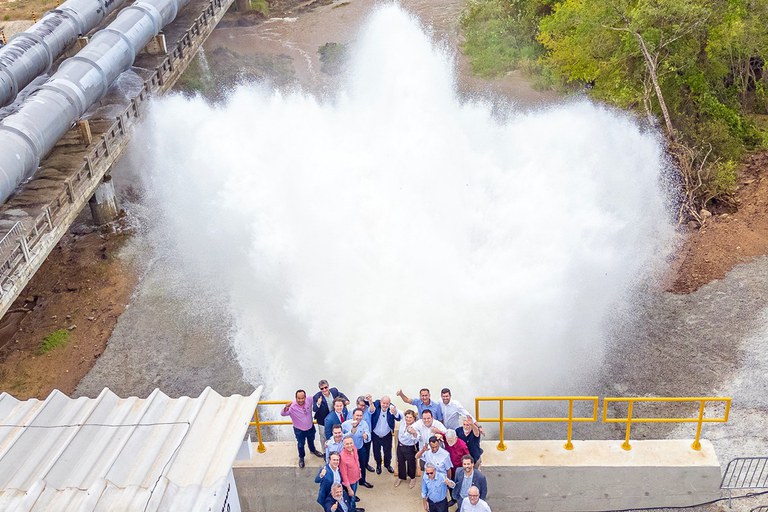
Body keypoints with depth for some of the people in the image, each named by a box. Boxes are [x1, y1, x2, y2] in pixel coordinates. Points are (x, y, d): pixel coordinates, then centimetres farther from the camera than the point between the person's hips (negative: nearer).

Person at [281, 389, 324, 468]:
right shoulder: (292, 406, -34)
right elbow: (282, 414, -45)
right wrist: (286, 407, -62)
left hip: (310, 427, 3)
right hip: (299, 430, -3)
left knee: (311, 441, 31)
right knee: (300, 444, 20)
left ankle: (313, 450, 63)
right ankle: (301, 458, 49)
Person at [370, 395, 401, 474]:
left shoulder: (392, 408, -23)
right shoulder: (376, 405, -21)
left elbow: (399, 418, -32)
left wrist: (395, 413, -55)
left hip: (387, 435, 0)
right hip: (375, 435, 0)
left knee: (388, 451, 18)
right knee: (376, 452, 19)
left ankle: (388, 465, 46)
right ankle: (378, 465, 45)